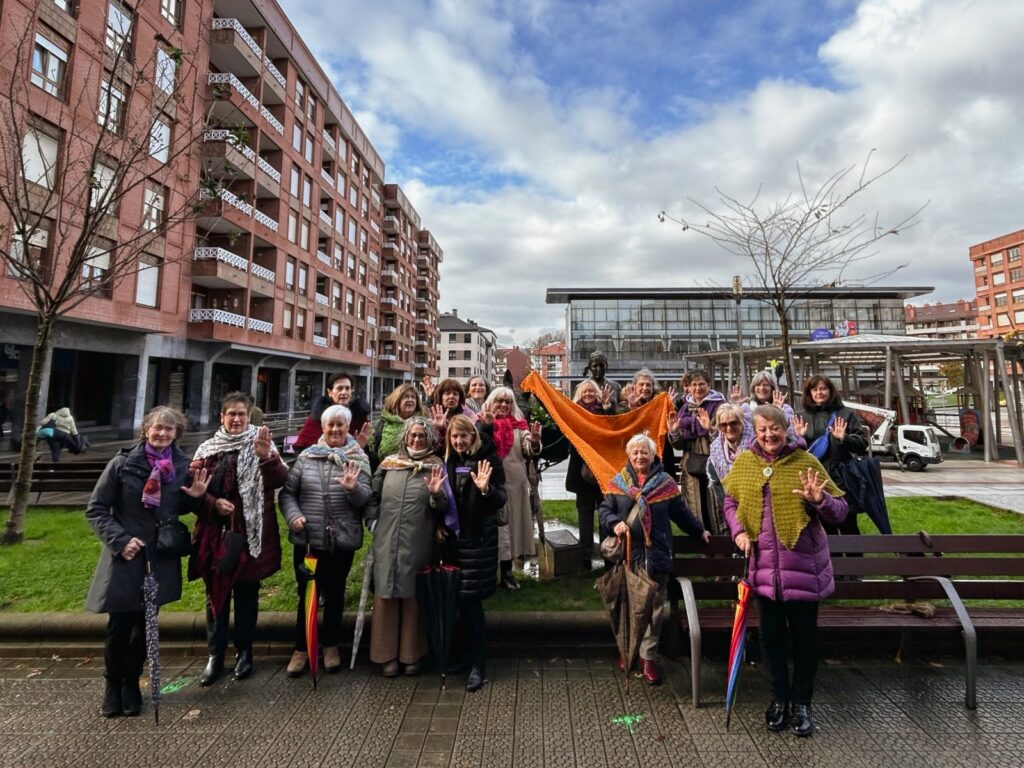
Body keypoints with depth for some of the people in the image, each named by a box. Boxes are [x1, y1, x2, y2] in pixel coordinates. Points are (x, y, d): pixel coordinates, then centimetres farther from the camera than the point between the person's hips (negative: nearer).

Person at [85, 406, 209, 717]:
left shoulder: (182, 466, 0)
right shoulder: (123, 463, -8)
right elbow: (96, 509, -3)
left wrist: (195, 496, -10)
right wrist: (119, 540, -14)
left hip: (161, 558, 2)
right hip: (125, 556, -2)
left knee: (144, 624, 11)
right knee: (119, 625, 4)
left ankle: (131, 683, 31)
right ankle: (112, 685, 28)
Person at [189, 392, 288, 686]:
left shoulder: (261, 445, -3)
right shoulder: (207, 449, 5)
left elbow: (279, 480, -18)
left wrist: (266, 457, -38)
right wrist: (213, 503, -13)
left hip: (249, 533, -2)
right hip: (215, 534, 2)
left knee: (247, 595, 10)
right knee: (216, 594, 12)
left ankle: (244, 652, 26)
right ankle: (215, 654, 27)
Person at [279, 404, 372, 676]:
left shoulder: (359, 458, -3)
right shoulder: (306, 456, 0)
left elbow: (365, 500, -9)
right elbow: (288, 492, 4)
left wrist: (353, 488, -29)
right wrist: (293, 516, -12)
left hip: (342, 541, 0)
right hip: (307, 540, 1)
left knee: (334, 594, 16)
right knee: (306, 594, 13)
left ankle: (331, 645, 35)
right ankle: (301, 647, 32)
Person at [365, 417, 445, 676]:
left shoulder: (436, 467, 1)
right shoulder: (389, 463, 7)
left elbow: (443, 509, -2)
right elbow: (373, 495, 16)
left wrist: (436, 494, -21)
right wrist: (373, 522, 6)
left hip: (418, 544, -2)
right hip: (386, 541, 2)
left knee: (413, 597, 9)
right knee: (386, 595, 8)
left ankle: (411, 654, 25)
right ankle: (386, 654, 23)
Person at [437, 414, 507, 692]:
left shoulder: (489, 460, -7)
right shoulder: (447, 462, 7)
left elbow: (500, 500, -12)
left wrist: (486, 489, -31)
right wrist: (438, 524, 3)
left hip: (478, 539, -5)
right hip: (452, 538, 5)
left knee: (471, 599, -4)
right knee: (458, 599, 13)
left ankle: (478, 664, 8)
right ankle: (466, 652, 32)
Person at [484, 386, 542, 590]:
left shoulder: (519, 425, 7)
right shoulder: (482, 424, -1)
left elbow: (529, 452, -1)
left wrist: (534, 441, -23)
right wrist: (487, 426, -25)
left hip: (514, 483, 3)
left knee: (511, 523, 9)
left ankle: (507, 571, 21)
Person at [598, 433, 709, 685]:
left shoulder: (665, 482, 4)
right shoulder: (618, 482, 4)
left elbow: (681, 513, 14)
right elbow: (604, 510, 4)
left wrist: (700, 531, 20)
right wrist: (615, 523, -15)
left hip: (656, 555, 0)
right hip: (627, 554, 1)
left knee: (654, 607, 3)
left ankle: (648, 658, 14)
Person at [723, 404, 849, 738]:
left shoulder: (806, 462, -7)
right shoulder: (743, 463, 0)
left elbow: (840, 512, -4)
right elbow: (731, 503, 11)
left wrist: (820, 500, -25)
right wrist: (739, 531, -5)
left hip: (803, 565, -2)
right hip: (764, 564, 2)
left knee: (804, 635, 11)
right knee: (771, 634, 13)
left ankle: (802, 703, 30)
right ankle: (779, 698, 32)